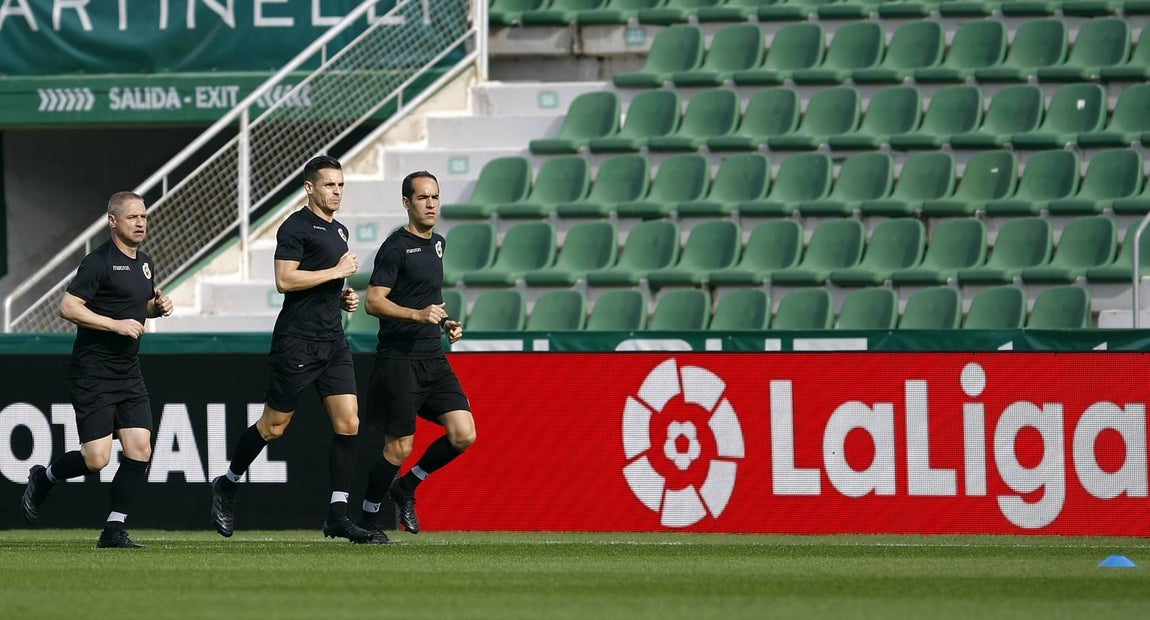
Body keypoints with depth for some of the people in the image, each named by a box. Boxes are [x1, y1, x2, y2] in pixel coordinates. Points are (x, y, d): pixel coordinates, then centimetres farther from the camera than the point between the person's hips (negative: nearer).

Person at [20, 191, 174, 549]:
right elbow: (68, 307, -18)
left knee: (139, 451, -4)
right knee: (96, 459, -11)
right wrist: (116, 324, -22)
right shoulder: (99, 262, -12)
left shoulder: (145, 264, 14)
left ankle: (113, 531, 3)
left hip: (128, 375, 8)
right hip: (92, 375, -8)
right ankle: (42, 478, 18)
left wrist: (158, 307, 8)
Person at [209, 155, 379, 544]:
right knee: (274, 425, 1)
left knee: (348, 424, -4)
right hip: (297, 341, -8)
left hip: (333, 343, 8)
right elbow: (285, 280, -19)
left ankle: (337, 515, -3)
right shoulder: (297, 227, -8)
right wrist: (336, 272, -15)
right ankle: (227, 485, 23)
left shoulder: (339, 231, 19)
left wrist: (344, 298, 13)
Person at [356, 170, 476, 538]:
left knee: (464, 435, -5)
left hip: (433, 358, 7)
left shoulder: (436, 243, 16)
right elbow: (373, 301, -15)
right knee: (399, 448, -5)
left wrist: (445, 322, 14)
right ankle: (368, 518, 14)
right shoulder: (396, 247, -10)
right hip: (399, 360, -7)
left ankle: (407, 488, 16)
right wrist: (418, 315, -25)